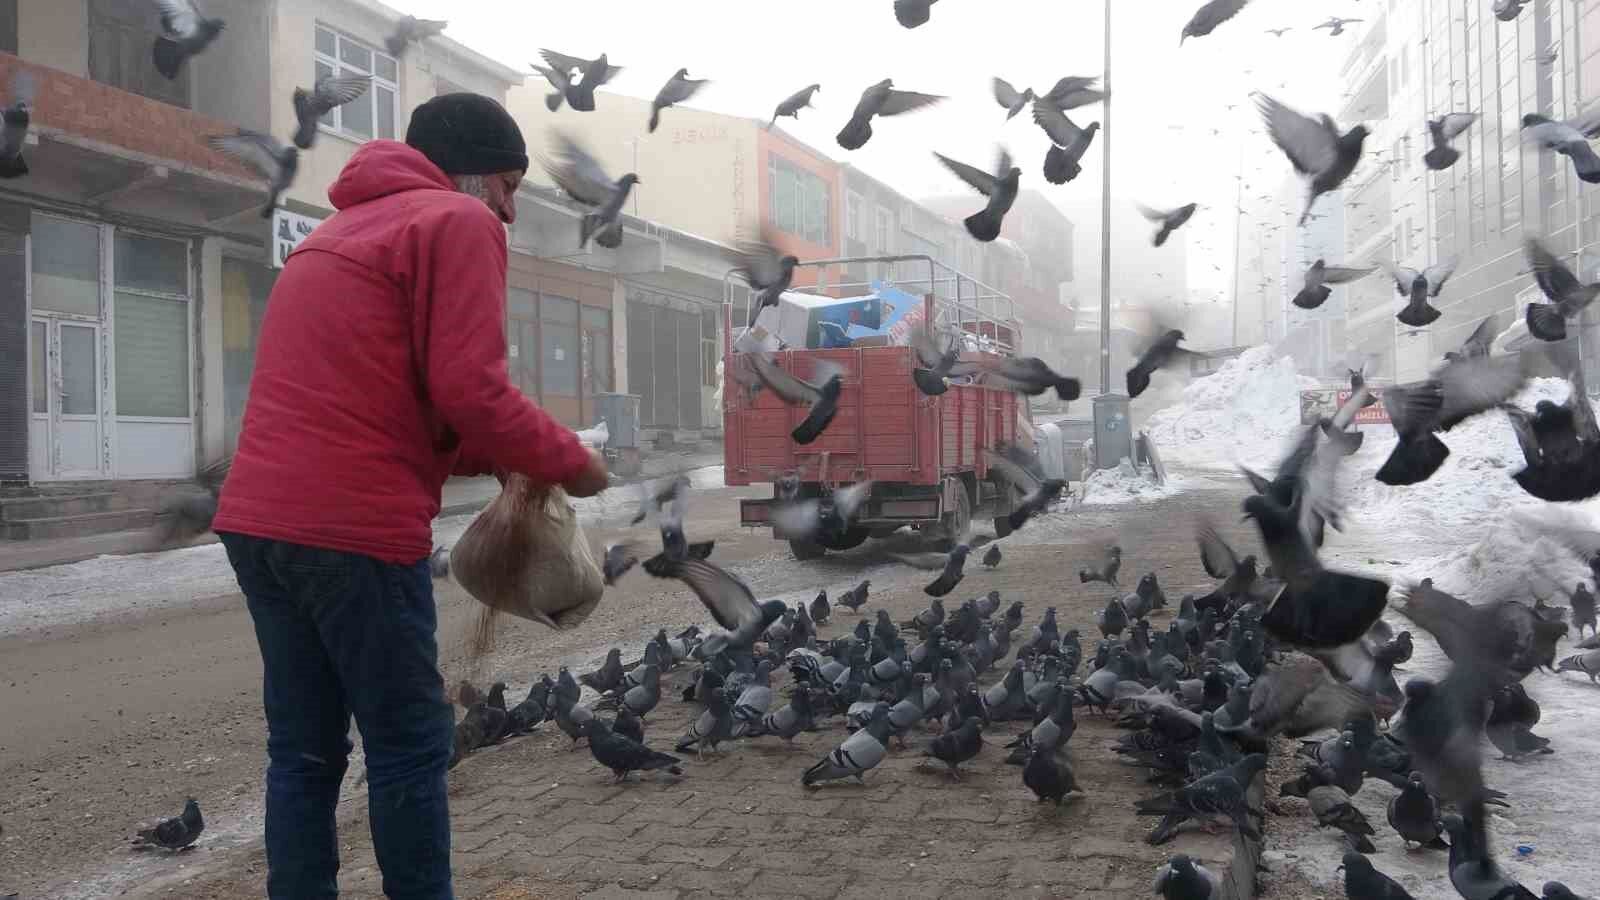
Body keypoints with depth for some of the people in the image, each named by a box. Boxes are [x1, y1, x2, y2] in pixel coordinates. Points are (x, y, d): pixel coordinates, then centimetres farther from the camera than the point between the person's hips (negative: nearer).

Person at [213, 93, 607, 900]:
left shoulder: (337, 233, 26)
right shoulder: (458, 222, -2)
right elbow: (469, 392, -13)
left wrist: (495, 460, 15)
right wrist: (568, 461, 2)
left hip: (258, 517, 9)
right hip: (353, 527, -8)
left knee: (303, 750, 13)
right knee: (409, 748, 3)